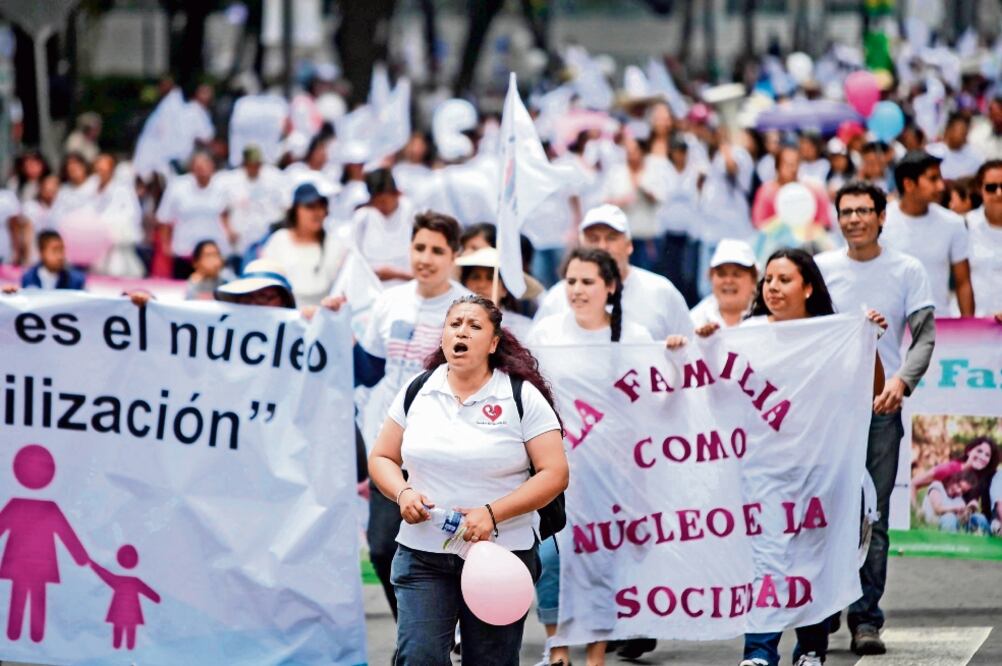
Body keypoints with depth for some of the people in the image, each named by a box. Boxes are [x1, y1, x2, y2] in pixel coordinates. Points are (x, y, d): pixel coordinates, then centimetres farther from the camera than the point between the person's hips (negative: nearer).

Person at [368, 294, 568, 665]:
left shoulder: (523, 398, -3)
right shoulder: (416, 394, 7)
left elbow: (554, 474, -8)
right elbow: (382, 458, 14)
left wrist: (493, 513, -18)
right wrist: (403, 493, -9)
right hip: (422, 556, 2)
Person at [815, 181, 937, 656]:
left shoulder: (907, 271, 5)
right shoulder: (821, 268, 7)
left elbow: (924, 336, 1)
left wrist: (903, 380, -17)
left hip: (880, 407, -1)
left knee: (873, 515, -3)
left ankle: (866, 618, -1)